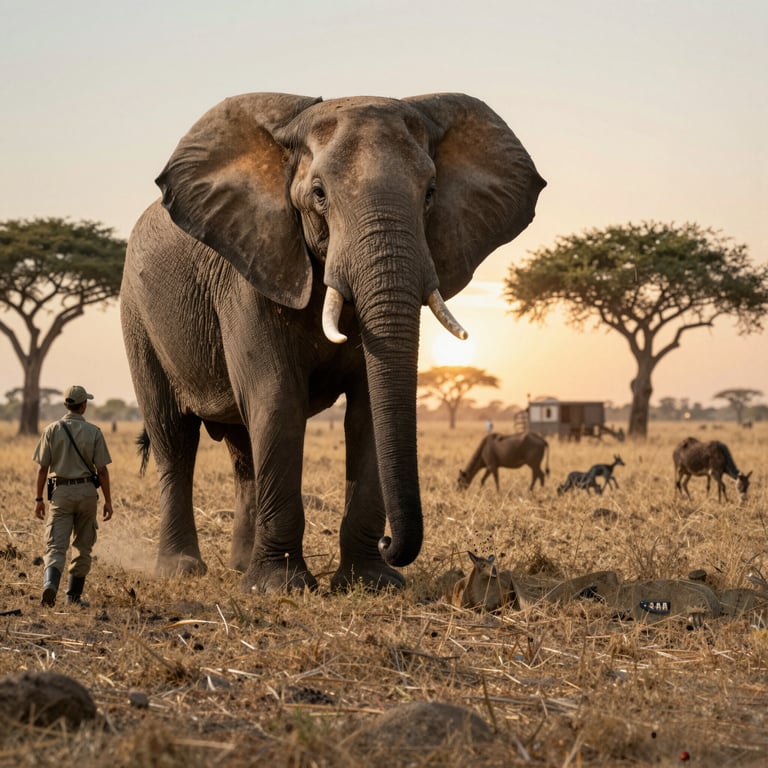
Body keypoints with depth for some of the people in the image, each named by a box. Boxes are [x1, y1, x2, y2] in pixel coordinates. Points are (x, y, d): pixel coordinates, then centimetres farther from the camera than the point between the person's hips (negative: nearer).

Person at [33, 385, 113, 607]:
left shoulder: (52, 430, -1)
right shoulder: (93, 432, -3)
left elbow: (43, 468, -1)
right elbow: (102, 470, -3)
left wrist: (39, 499, 6)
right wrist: (108, 501, 3)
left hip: (61, 492, 0)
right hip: (86, 491, 0)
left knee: (56, 545, -3)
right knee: (83, 547, 12)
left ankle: (50, 584, -29)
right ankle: (73, 595, 16)